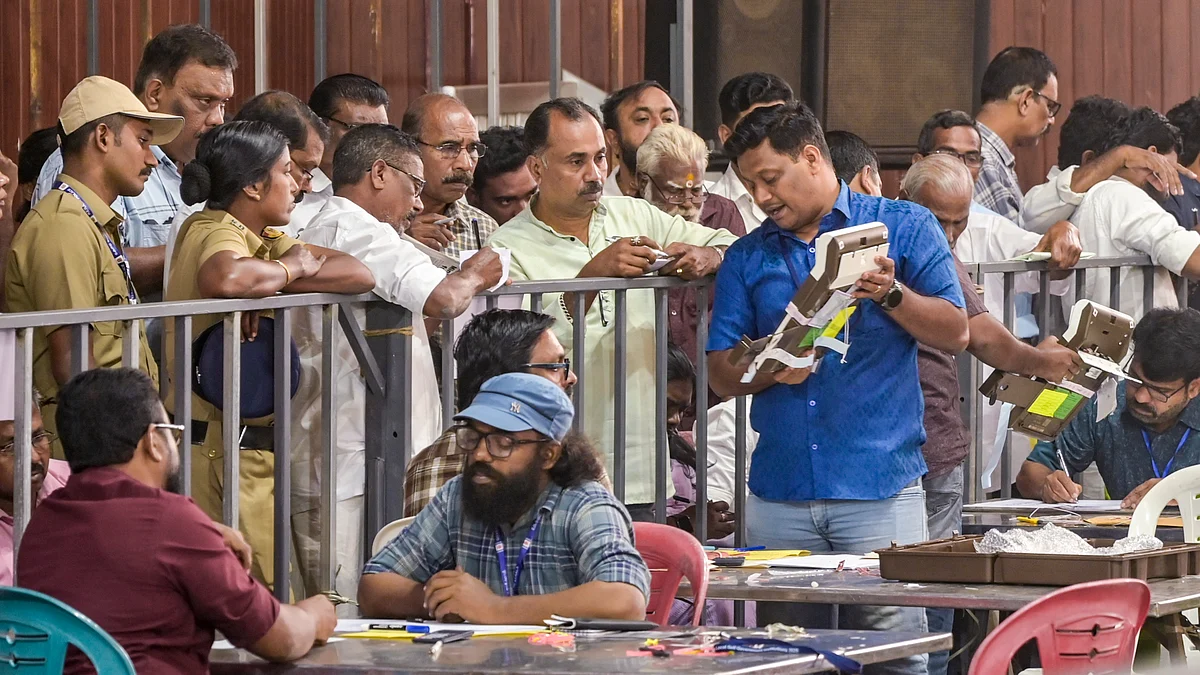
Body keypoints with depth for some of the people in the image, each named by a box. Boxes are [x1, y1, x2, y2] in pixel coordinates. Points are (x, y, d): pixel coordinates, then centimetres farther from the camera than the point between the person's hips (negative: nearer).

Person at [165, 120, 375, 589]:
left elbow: (359, 275, 6)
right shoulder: (217, 232, -12)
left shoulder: (263, 237, 15)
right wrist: (288, 270, -16)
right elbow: (225, 278, -38)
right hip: (219, 443, -9)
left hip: (254, 444, 9)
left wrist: (271, 280, -10)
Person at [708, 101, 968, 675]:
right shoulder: (748, 257, 15)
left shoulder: (904, 228, 6)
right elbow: (721, 373, 11)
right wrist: (771, 370, -10)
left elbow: (955, 333, 1)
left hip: (880, 487, -3)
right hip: (779, 493, 4)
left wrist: (891, 294, -15)